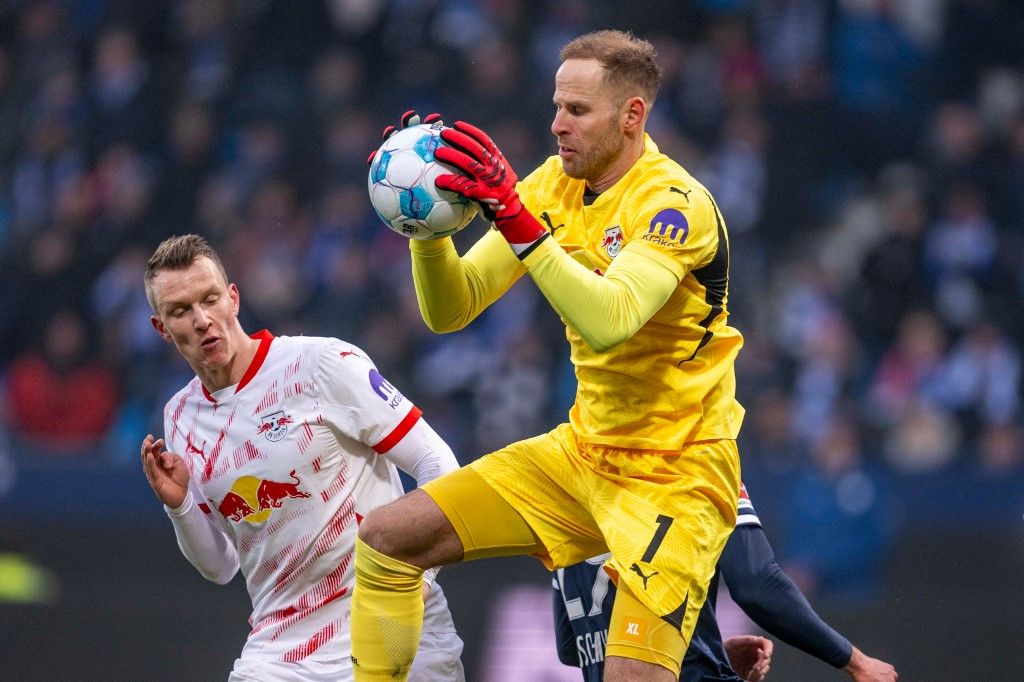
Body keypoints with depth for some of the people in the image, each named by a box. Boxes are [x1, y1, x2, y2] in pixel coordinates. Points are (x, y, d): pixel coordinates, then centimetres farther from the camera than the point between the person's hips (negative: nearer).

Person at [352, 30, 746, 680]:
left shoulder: (675, 204, -20)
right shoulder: (555, 186, 3)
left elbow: (608, 322, -36)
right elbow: (450, 310, 2)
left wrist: (513, 215, -39)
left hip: (674, 474, -8)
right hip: (582, 451, 8)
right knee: (385, 539, 1)